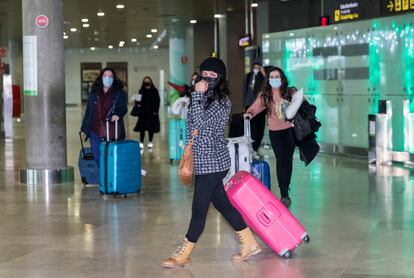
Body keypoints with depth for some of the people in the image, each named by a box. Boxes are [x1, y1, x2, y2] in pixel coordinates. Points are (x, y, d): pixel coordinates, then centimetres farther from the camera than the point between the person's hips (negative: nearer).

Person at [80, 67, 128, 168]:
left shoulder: (120, 93, 5)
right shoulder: (94, 93, 14)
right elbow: (88, 110, 17)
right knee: (97, 157, 5)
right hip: (96, 131, 3)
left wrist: (118, 114, -26)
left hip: (113, 132, -3)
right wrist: (84, 127, 17)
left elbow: (123, 108, -3)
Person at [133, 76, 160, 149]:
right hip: (143, 112, 0)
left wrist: (155, 110, -7)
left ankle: (150, 142, 16)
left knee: (151, 128, 5)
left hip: (152, 112, 0)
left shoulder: (154, 91, 1)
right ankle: (141, 142, 0)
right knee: (142, 127, -4)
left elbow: (157, 101, 0)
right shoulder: (141, 91, 4)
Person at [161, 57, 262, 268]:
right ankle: (250, 244, 21)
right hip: (205, 162, 9)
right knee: (222, 203, 13)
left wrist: (197, 94, -19)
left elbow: (201, 122, -24)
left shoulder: (221, 102, -12)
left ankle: (183, 255, 6)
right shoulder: (203, 98, 13)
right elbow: (193, 125, 23)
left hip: (212, 162, -9)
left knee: (199, 208, -2)